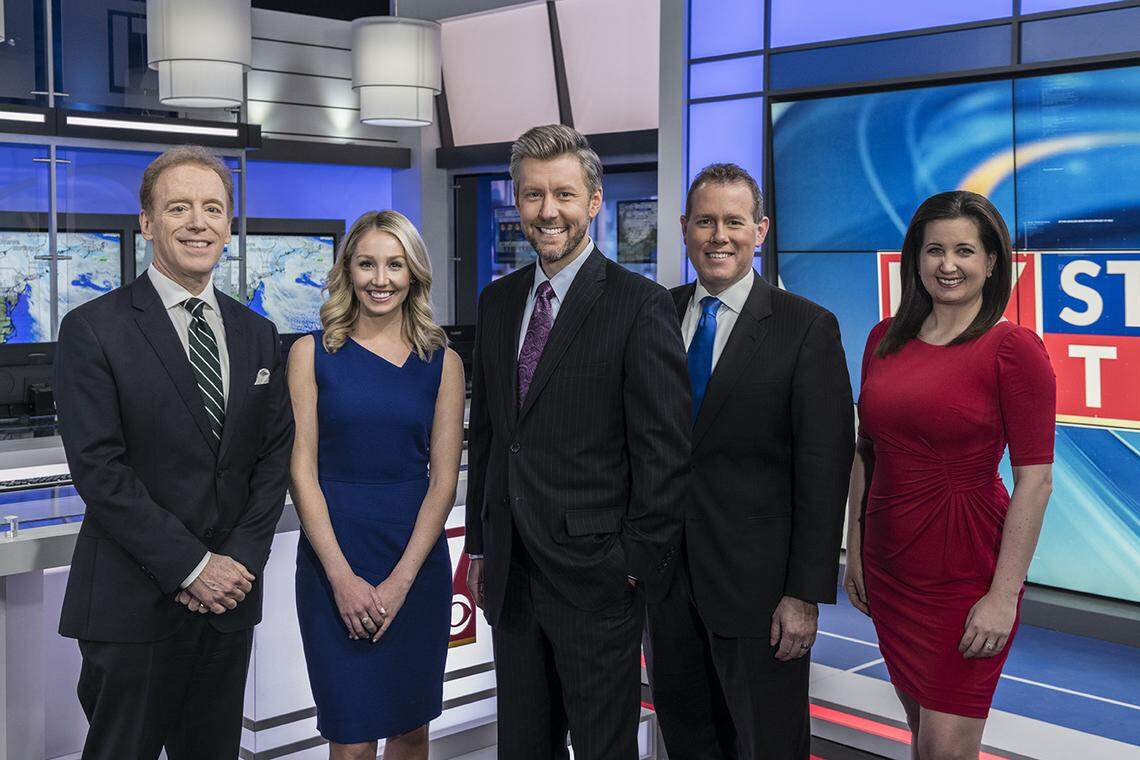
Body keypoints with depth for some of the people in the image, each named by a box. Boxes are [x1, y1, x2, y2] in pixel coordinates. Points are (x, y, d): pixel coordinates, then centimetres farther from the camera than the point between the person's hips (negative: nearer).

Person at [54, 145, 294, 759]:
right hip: (132, 605, -4)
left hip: (229, 595, 5)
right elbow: (99, 470, -13)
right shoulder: (92, 329, -7)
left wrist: (241, 560, -6)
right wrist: (192, 567, -15)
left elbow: (275, 455, 7)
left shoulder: (257, 334, 10)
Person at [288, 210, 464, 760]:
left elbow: (444, 479, 0)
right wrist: (343, 577, -12)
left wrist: (400, 580, -9)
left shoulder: (442, 363, 3)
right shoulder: (313, 353, 0)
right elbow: (302, 470, -4)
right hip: (332, 557, -1)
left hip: (417, 561, 2)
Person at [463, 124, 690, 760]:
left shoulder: (641, 306, -10)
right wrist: (480, 544, 13)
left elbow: (664, 450, -12)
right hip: (511, 574, 6)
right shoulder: (498, 301, 10)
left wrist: (639, 561, -13)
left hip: (596, 580, -6)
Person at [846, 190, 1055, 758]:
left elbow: (1034, 480, -13)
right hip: (889, 562, 5)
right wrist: (854, 550, 10)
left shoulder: (1014, 348, -11)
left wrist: (1004, 595, -16)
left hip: (965, 569, -5)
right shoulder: (885, 339, 5)